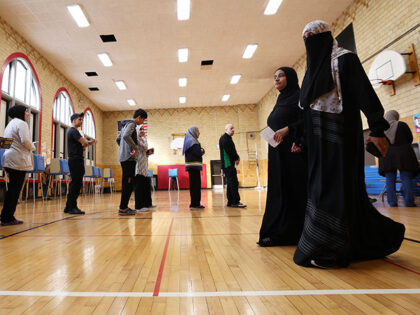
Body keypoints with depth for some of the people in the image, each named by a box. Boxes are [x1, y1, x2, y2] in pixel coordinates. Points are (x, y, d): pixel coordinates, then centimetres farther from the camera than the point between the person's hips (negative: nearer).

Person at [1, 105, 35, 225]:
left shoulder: (10, 124, 23)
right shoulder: (21, 123, -7)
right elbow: (25, 141, -18)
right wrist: (32, 148, 1)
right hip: (18, 160, -10)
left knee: (12, 188, 12)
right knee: (15, 189, -5)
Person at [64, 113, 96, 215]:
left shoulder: (73, 131, 24)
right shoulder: (73, 131, -8)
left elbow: (82, 146, 21)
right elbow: (84, 142, -17)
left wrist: (90, 143, 4)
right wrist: (90, 142, 6)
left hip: (77, 160, 10)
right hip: (75, 160, -10)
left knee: (77, 184, 9)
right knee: (75, 183, -10)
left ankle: (70, 207, 13)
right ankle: (70, 207, -6)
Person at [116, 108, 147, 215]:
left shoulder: (126, 125, 22)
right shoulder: (131, 124, -8)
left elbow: (118, 139, 29)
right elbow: (126, 136, -26)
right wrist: (135, 147, -20)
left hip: (123, 157, 10)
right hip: (129, 158, -10)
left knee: (127, 183, 12)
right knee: (128, 183, -8)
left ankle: (124, 207, 16)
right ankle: (123, 208, -5)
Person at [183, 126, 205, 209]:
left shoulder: (192, 140, 21)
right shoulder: (192, 141, -10)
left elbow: (200, 151, 18)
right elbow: (198, 152, -18)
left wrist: (201, 150, -2)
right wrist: (201, 150, 2)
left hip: (193, 166, 10)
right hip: (194, 166, -10)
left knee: (196, 185, 11)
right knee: (195, 185, -8)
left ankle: (195, 204, 16)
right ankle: (195, 204, -4)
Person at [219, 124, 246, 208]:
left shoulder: (228, 138, 22)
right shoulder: (224, 138, -9)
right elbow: (229, 151, -18)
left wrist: (236, 158, 1)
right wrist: (237, 158, -6)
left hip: (230, 164, 10)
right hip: (227, 164, -10)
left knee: (231, 183, 11)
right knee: (234, 183, -12)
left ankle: (230, 202, 15)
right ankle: (235, 202, -11)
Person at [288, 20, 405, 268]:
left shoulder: (343, 59, -3)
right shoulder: (315, 66, 20)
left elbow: (365, 91, -12)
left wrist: (377, 129, -19)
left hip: (339, 134, -8)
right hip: (319, 139, 9)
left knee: (337, 187, -7)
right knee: (322, 187, 10)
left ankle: (332, 251, 2)